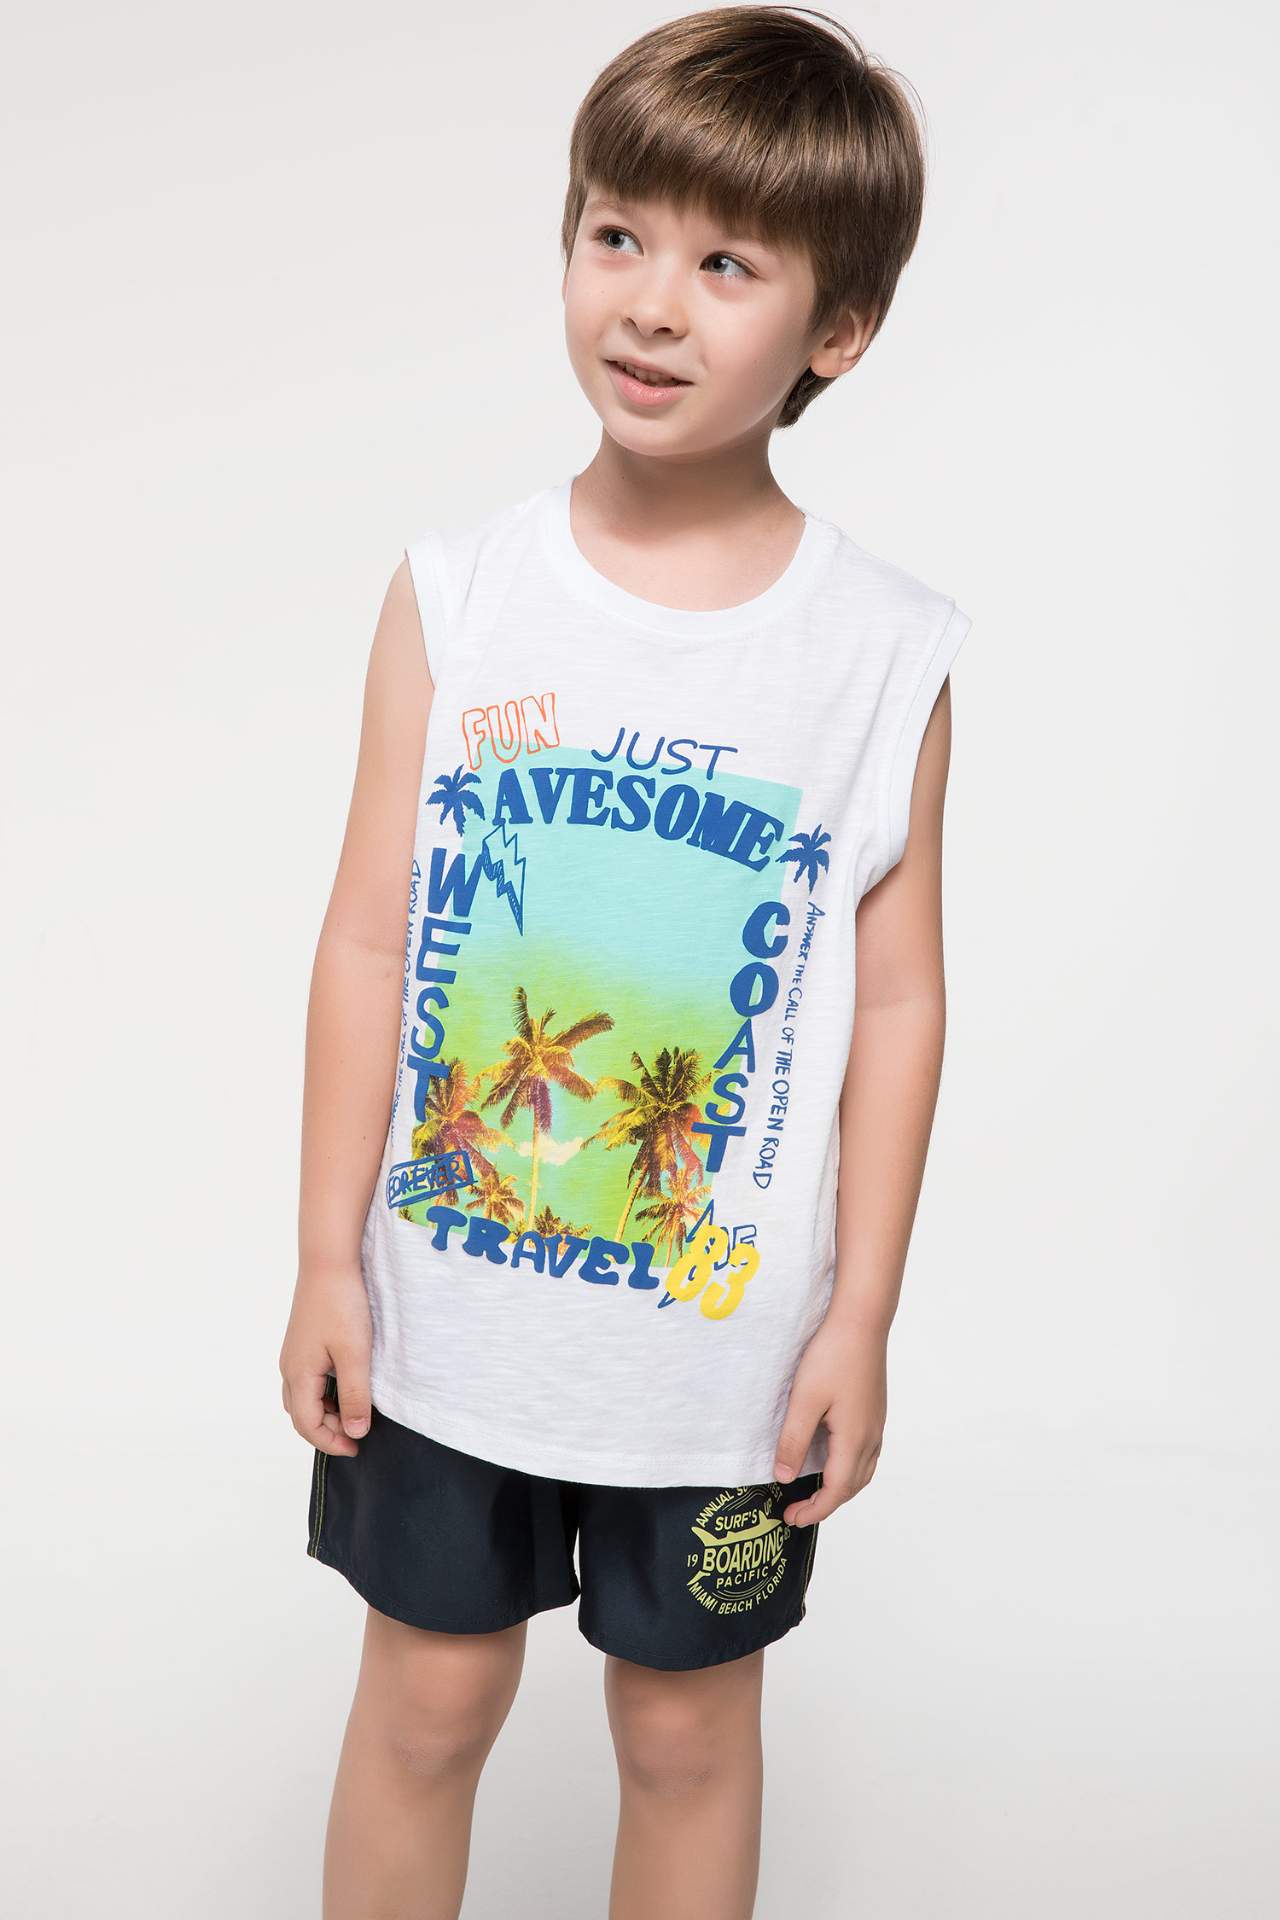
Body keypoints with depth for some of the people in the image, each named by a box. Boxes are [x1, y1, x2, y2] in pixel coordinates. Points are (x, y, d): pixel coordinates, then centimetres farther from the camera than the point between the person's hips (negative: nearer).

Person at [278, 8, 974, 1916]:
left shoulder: (889, 650, -8)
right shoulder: (454, 592, -7)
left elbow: (899, 1000, -4)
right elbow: (368, 938, -4)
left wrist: (861, 1320, -4)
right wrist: (331, 1259, -3)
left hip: (725, 1344, 0)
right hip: (446, 1317, 1)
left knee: (689, 1726, 17)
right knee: (427, 1697, 17)